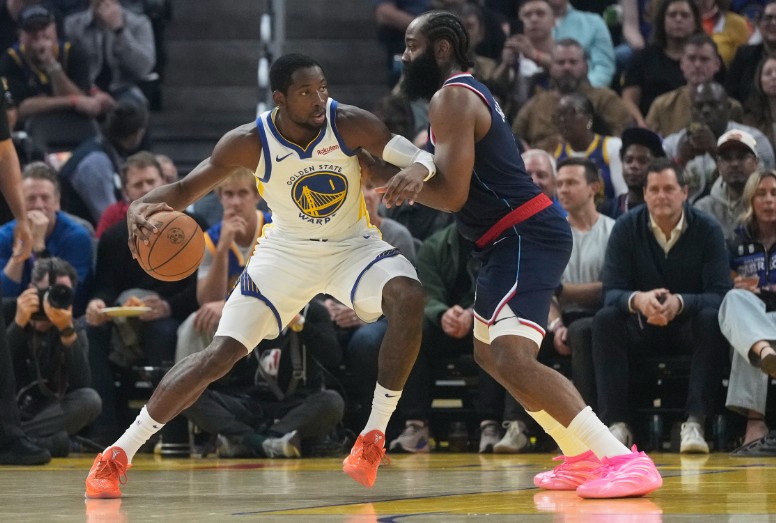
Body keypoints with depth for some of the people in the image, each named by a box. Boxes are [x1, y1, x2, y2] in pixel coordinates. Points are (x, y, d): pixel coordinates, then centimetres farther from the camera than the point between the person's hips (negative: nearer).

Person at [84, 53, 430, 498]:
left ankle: (374, 436, -19)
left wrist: (412, 177, -48)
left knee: (409, 297, -31)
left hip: (352, 245, 0)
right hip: (288, 253, 0)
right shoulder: (250, 143, -21)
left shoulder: (350, 123, -22)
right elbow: (186, 189, -12)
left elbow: (422, 159, -23)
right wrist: (142, 206, -35)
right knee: (220, 354, -10)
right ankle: (119, 454, 2)